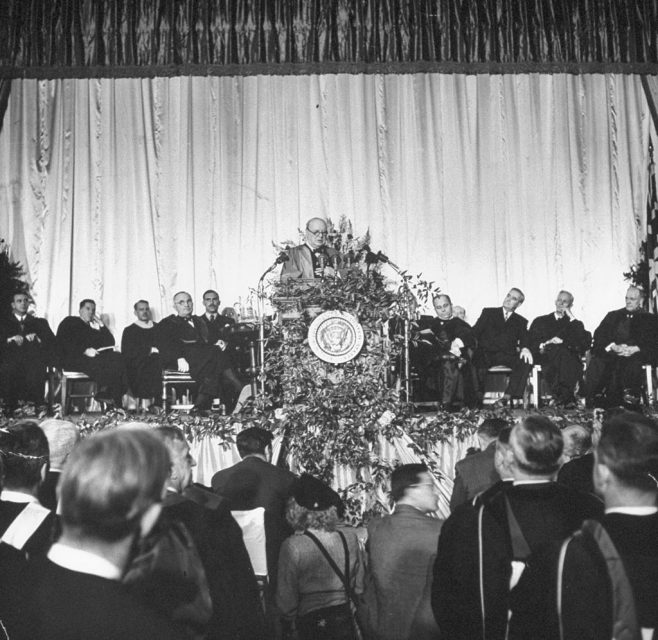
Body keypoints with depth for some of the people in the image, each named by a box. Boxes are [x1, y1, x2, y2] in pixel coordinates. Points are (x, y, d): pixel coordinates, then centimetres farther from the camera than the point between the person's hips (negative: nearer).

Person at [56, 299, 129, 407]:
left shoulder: (94, 329, 32)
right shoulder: (70, 322, 13)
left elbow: (110, 342, 21)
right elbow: (63, 343, -5)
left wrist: (101, 325, 15)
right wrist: (85, 350, -17)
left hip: (95, 357, 6)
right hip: (74, 358, -6)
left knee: (118, 357, -23)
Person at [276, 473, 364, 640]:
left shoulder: (292, 546, -20)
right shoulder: (349, 537, -9)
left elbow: (286, 597, -11)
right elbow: (358, 585, 4)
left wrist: (288, 620, 8)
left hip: (310, 623, -3)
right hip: (344, 619, 3)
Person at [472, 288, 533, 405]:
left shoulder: (521, 321, 23)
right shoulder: (488, 312, 19)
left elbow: (524, 339, 10)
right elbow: (475, 332, 9)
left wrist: (524, 348, -15)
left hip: (507, 355, 2)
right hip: (486, 353, -2)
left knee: (526, 362, -29)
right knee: (479, 363, -36)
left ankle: (507, 397, -30)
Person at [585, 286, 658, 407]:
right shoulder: (612, 316, 25)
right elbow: (599, 336, 12)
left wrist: (635, 349, -16)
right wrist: (612, 346, -9)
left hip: (635, 353, -2)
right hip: (610, 352, 2)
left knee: (634, 364, -39)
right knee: (596, 362, -31)